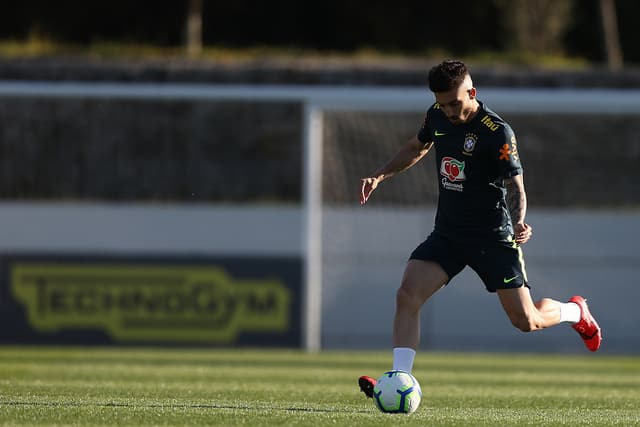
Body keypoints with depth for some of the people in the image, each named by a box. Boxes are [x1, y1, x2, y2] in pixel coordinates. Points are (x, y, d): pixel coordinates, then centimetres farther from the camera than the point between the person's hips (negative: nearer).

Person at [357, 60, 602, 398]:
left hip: (493, 239, -5)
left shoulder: (497, 133, -19)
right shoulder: (436, 117, -1)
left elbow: (515, 186, -18)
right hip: (447, 232, 5)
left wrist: (519, 223, -38)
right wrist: (380, 176, 8)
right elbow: (417, 148, 21)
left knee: (526, 321, -1)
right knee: (407, 296, -17)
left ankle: (575, 312, 33)